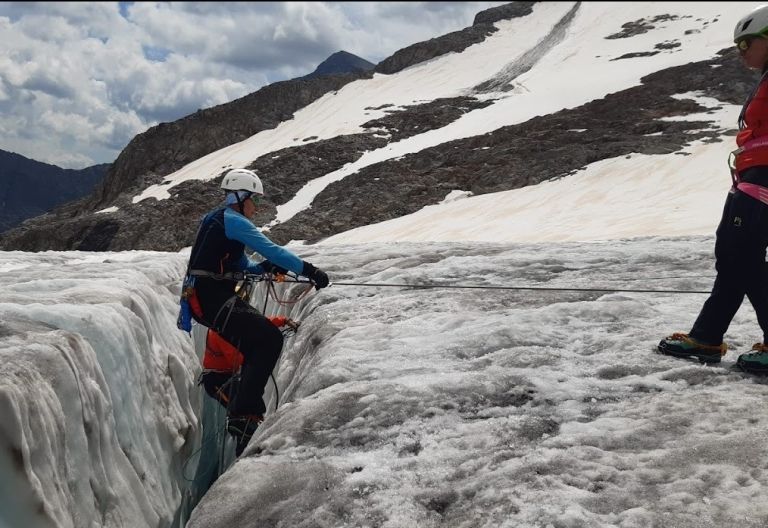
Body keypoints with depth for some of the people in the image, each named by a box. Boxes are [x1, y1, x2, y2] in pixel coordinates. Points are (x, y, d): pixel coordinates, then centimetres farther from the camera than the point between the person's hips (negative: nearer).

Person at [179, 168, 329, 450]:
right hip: (213, 300, -10)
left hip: (206, 298, 10)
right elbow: (269, 248, -19)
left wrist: (263, 267, 3)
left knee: (257, 341, 17)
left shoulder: (217, 219, 23)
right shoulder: (232, 220, -9)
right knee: (270, 338, -18)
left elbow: (239, 263, 22)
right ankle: (243, 414, -21)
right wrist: (308, 270, -18)